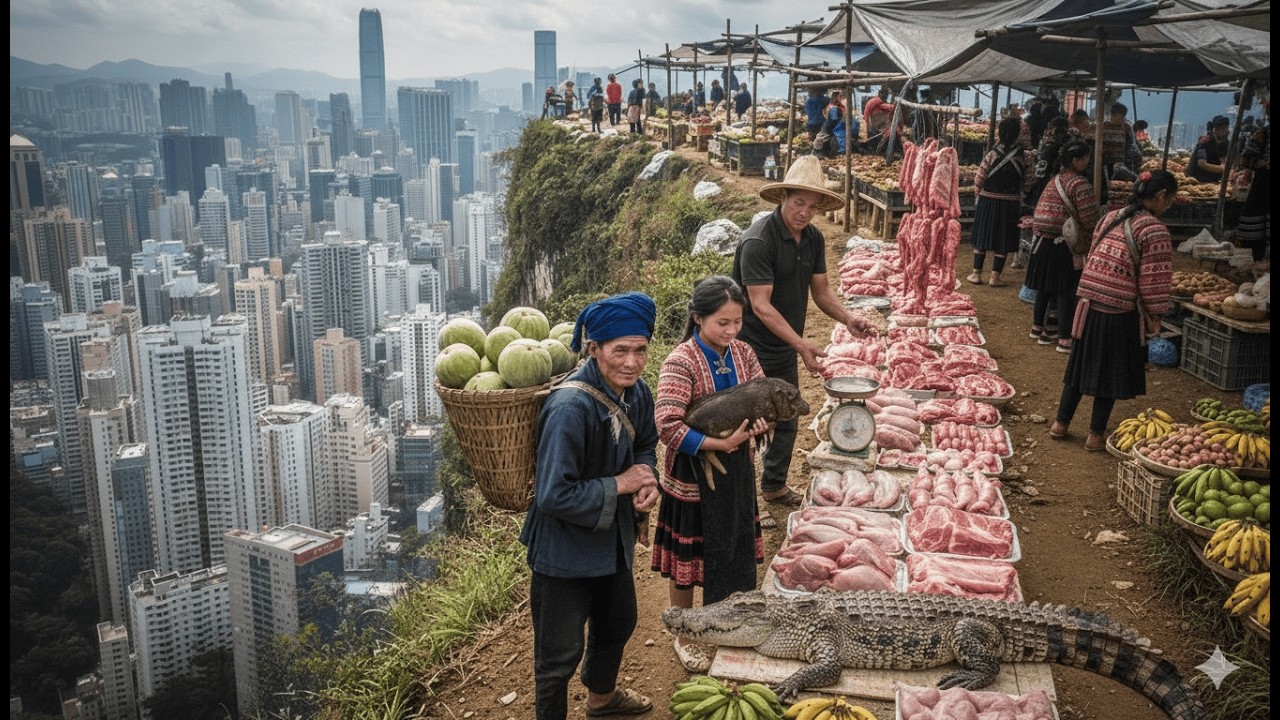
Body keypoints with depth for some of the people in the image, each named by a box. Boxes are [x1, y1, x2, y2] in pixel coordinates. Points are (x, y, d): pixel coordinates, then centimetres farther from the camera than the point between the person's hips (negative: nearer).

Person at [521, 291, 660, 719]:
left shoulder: (636, 392, -8)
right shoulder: (570, 408, -33)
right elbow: (554, 496, -32)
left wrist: (646, 474, -11)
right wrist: (620, 484, -24)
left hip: (613, 537, 9)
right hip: (564, 549, -9)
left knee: (618, 623, 30)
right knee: (560, 653, 7)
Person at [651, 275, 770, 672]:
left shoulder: (742, 353, -1)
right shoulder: (681, 361, -20)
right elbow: (668, 427, -27)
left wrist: (748, 429, -15)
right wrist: (719, 443, -27)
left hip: (737, 468, 6)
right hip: (693, 474, -5)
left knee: (737, 549, 17)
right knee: (689, 558, 11)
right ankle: (685, 637, 31)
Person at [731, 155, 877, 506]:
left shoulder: (813, 239, 2)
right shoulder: (758, 240, -24)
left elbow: (821, 290, 8)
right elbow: (761, 306, -27)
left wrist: (848, 318, -11)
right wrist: (801, 345, -34)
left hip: (785, 351, 8)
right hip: (754, 353, -8)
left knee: (786, 423, 20)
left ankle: (774, 486, 40)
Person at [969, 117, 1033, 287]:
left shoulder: (993, 154, -11)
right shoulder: (1023, 156, -6)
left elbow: (979, 179, -9)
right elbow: (1028, 182, -2)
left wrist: (979, 192, 10)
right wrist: (1019, 193, 16)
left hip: (988, 201, -1)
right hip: (1011, 203, 1)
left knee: (982, 237, 9)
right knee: (1003, 241, 8)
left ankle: (976, 274, 13)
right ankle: (995, 277, 9)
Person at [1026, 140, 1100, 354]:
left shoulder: (1054, 181, 10)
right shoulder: (1080, 184, -14)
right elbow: (1089, 221, -13)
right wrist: (1093, 241, 2)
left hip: (1044, 242, 8)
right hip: (1067, 246, -8)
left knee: (1045, 287, 19)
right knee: (1065, 292, -2)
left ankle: (1038, 328, 32)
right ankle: (1065, 339, 3)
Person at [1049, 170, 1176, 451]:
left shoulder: (1111, 217, 8)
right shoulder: (1155, 230, -13)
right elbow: (1153, 280, -14)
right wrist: (1154, 315, -4)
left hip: (1090, 305, 6)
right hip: (1121, 314, -6)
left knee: (1081, 364, 17)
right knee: (1111, 372, 7)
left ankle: (1061, 423, 26)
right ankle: (1096, 434, 16)